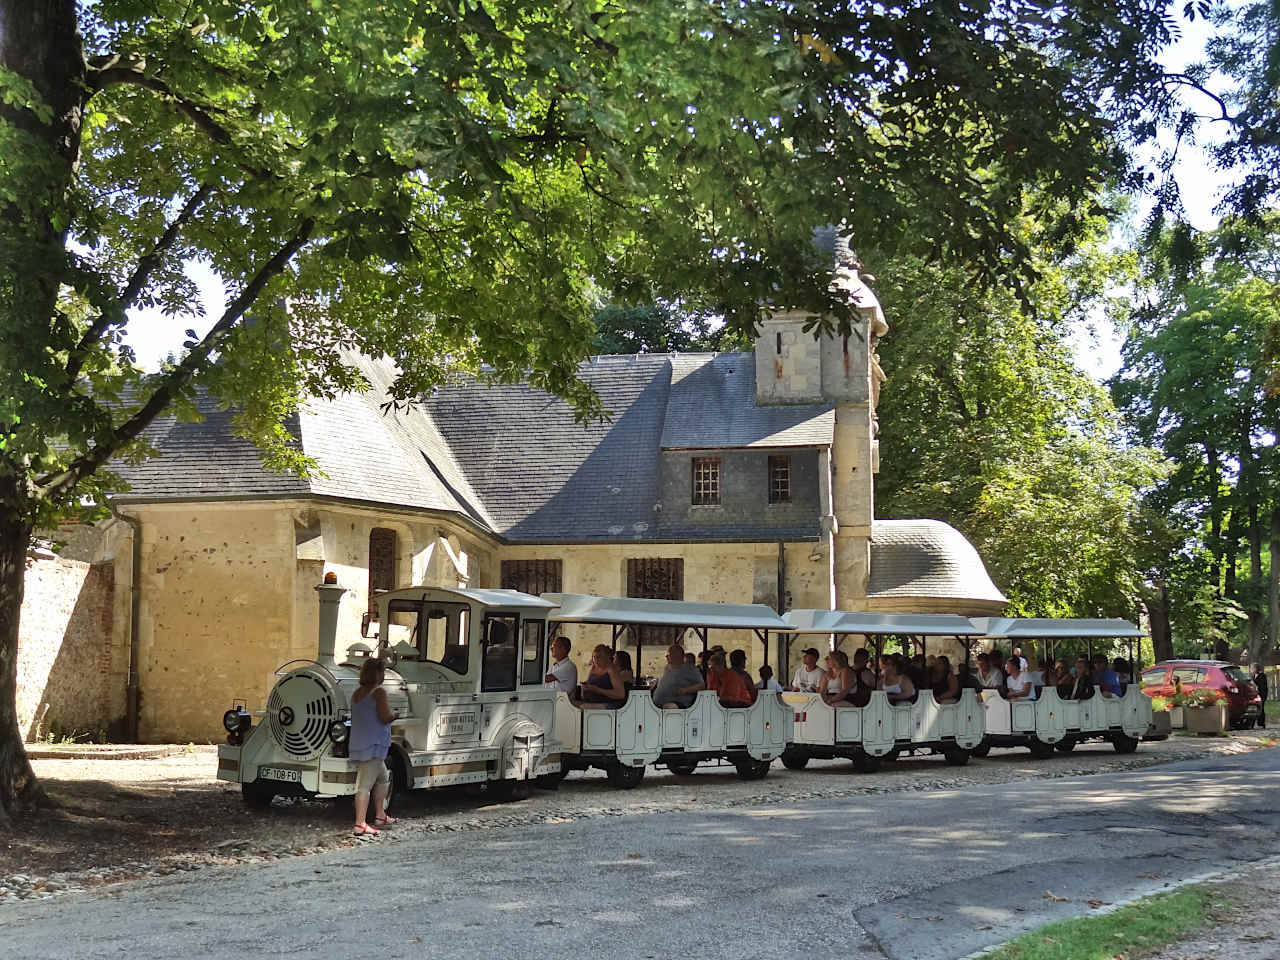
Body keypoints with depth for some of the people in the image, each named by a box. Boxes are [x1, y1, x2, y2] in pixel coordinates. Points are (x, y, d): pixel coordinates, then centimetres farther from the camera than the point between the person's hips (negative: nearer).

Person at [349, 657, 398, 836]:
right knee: (365, 785, -11)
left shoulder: (357, 693, 13)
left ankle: (380, 815, 29)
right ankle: (360, 825, -14)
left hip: (358, 745, 9)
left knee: (383, 778, 24)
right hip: (373, 746, -9)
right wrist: (393, 713, 4)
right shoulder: (379, 692, -12)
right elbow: (386, 717, -18)